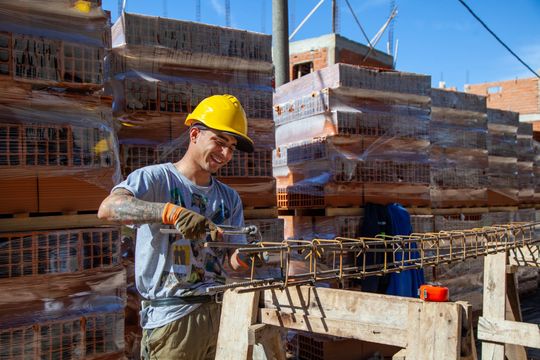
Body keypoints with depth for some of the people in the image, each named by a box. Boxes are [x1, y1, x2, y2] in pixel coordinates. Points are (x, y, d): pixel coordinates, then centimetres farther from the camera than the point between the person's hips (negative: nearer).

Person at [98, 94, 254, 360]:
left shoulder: (229, 198, 13)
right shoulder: (155, 178, -5)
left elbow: (234, 260, 6)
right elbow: (107, 208, -24)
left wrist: (242, 257, -18)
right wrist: (171, 211, -38)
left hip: (221, 310, 6)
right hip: (172, 317, -5)